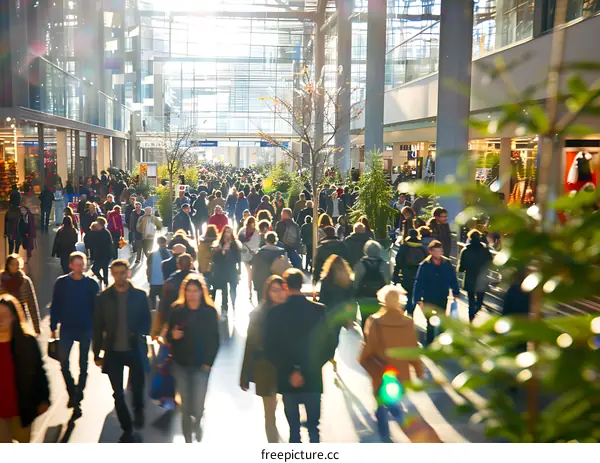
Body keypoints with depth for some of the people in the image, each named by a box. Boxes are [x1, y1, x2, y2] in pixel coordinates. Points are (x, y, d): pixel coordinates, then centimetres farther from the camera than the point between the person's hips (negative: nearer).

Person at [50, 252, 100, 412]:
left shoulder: (91, 284, -5)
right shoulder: (61, 282, -4)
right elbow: (55, 306, 0)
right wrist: (53, 328, -2)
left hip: (86, 330, 0)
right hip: (66, 329, 0)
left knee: (83, 365, 8)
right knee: (64, 363, 0)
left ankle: (77, 398, 22)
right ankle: (72, 392, 23)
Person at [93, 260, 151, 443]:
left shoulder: (140, 295, -2)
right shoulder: (104, 297, 0)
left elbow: (147, 321, 4)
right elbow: (98, 326, 3)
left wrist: (138, 334, -16)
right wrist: (97, 353, 3)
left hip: (135, 350, -1)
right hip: (113, 352, 1)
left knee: (137, 386, -1)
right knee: (118, 394, 7)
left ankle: (138, 410, 33)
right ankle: (127, 429, 23)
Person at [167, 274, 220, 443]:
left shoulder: (210, 311, -7)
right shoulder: (177, 310, -3)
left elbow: (214, 340, -3)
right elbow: (169, 336, 4)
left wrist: (208, 362, -8)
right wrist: (172, 335, -18)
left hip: (201, 365, -2)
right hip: (181, 364, 2)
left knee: (198, 405, -3)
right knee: (185, 404, 10)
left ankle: (197, 423, 32)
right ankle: (188, 438, 29)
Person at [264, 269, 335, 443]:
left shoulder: (275, 313, -8)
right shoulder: (320, 310, -7)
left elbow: (270, 349, -10)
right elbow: (329, 346, -4)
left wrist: (289, 371, -6)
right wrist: (312, 366, 6)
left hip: (287, 380, 0)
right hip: (313, 379, 0)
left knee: (293, 429, 11)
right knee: (313, 428, 11)